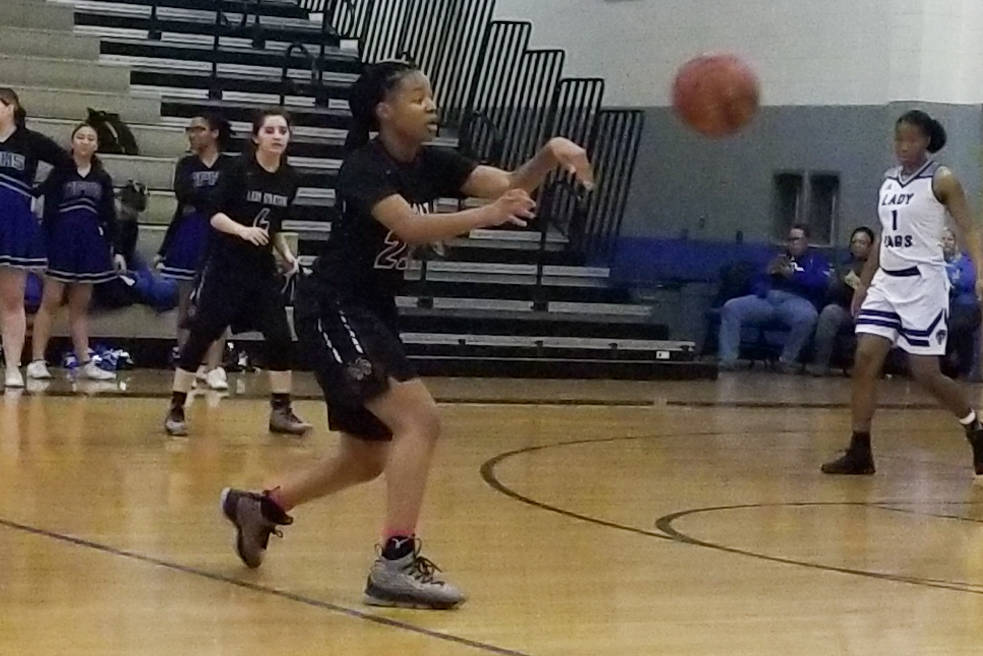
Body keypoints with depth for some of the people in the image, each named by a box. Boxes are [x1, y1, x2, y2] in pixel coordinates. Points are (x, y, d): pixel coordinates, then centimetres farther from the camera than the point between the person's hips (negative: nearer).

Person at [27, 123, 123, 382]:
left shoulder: (103, 178, 10)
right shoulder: (59, 173, -1)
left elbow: (109, 217, 12)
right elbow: (48, 212, -6)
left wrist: (115, 250, 5)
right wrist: (45, 245, -14)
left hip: (90, 244, 4)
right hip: (61, 241, -4)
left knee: (81, 306, 8)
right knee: (50, 302, -5)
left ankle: (86, 362, 8)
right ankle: (37, 361, -5)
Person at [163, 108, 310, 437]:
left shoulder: (289, 179, 5)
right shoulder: (239, 169, -11)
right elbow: (215, 215, -12)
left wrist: (286, 253, 5)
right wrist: (243, 230, -27)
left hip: (262, 269, 5)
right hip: (226, 266, -5)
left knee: (281, 337, -1)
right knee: (201, 335, -4)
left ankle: (281, 411, 10)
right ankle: (176, 409, 3)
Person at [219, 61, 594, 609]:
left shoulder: (432, 165, 2)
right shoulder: (364, 167, -19)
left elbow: (511, 184, -9)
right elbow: (411, 227, -36)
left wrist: (549, 155, -29)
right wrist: (487, 215, -48)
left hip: (375, 312, 9)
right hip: (333, 311, -9)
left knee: (367, 457, 18)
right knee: (419, 419, -22)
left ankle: (258, 507, 36)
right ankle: (396, 564, -21)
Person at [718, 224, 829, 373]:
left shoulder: (816, 259, 18)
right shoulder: (780, 258, 30)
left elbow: (822, 282, -3)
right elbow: (759, 282, 21)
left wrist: (793, 274, -9)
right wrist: (768, 272, -2)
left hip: (796, 300, -4)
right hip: (768, 298, 4)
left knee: (807, 316, -40)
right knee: (731, 308, -19)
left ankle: (787, 360, -22)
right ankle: (728, 359, -27)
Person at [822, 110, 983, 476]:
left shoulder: (942, 181, -7)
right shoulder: (889, 181, 11)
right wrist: (864, 283, 21)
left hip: (923, 283, -6)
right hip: (886, 282, 6)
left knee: (925, 373, -6)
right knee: (865, 361, -6)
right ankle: (859, 452, -3)